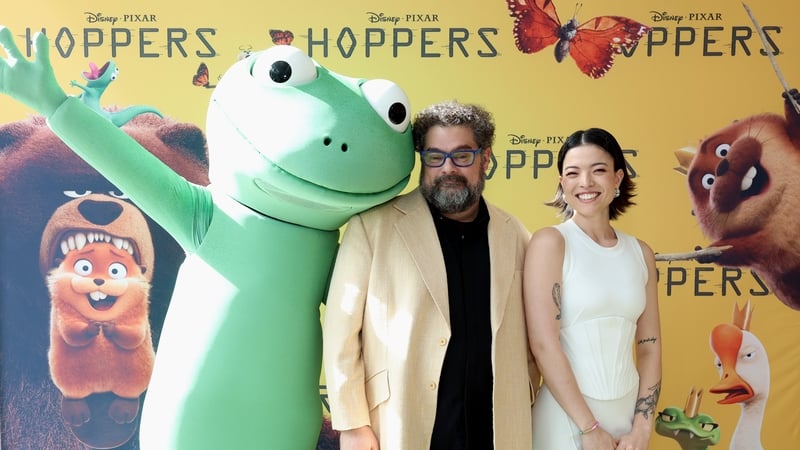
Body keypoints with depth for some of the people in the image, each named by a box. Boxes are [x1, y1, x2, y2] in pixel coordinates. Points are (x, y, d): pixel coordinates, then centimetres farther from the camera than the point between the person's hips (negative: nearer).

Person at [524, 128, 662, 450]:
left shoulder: (641, 253, 4)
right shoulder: (550, 242, -10)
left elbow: (650, 347, 7)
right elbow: (543, 344, -15)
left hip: (626, 414, 4)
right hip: (566, 417, -4)